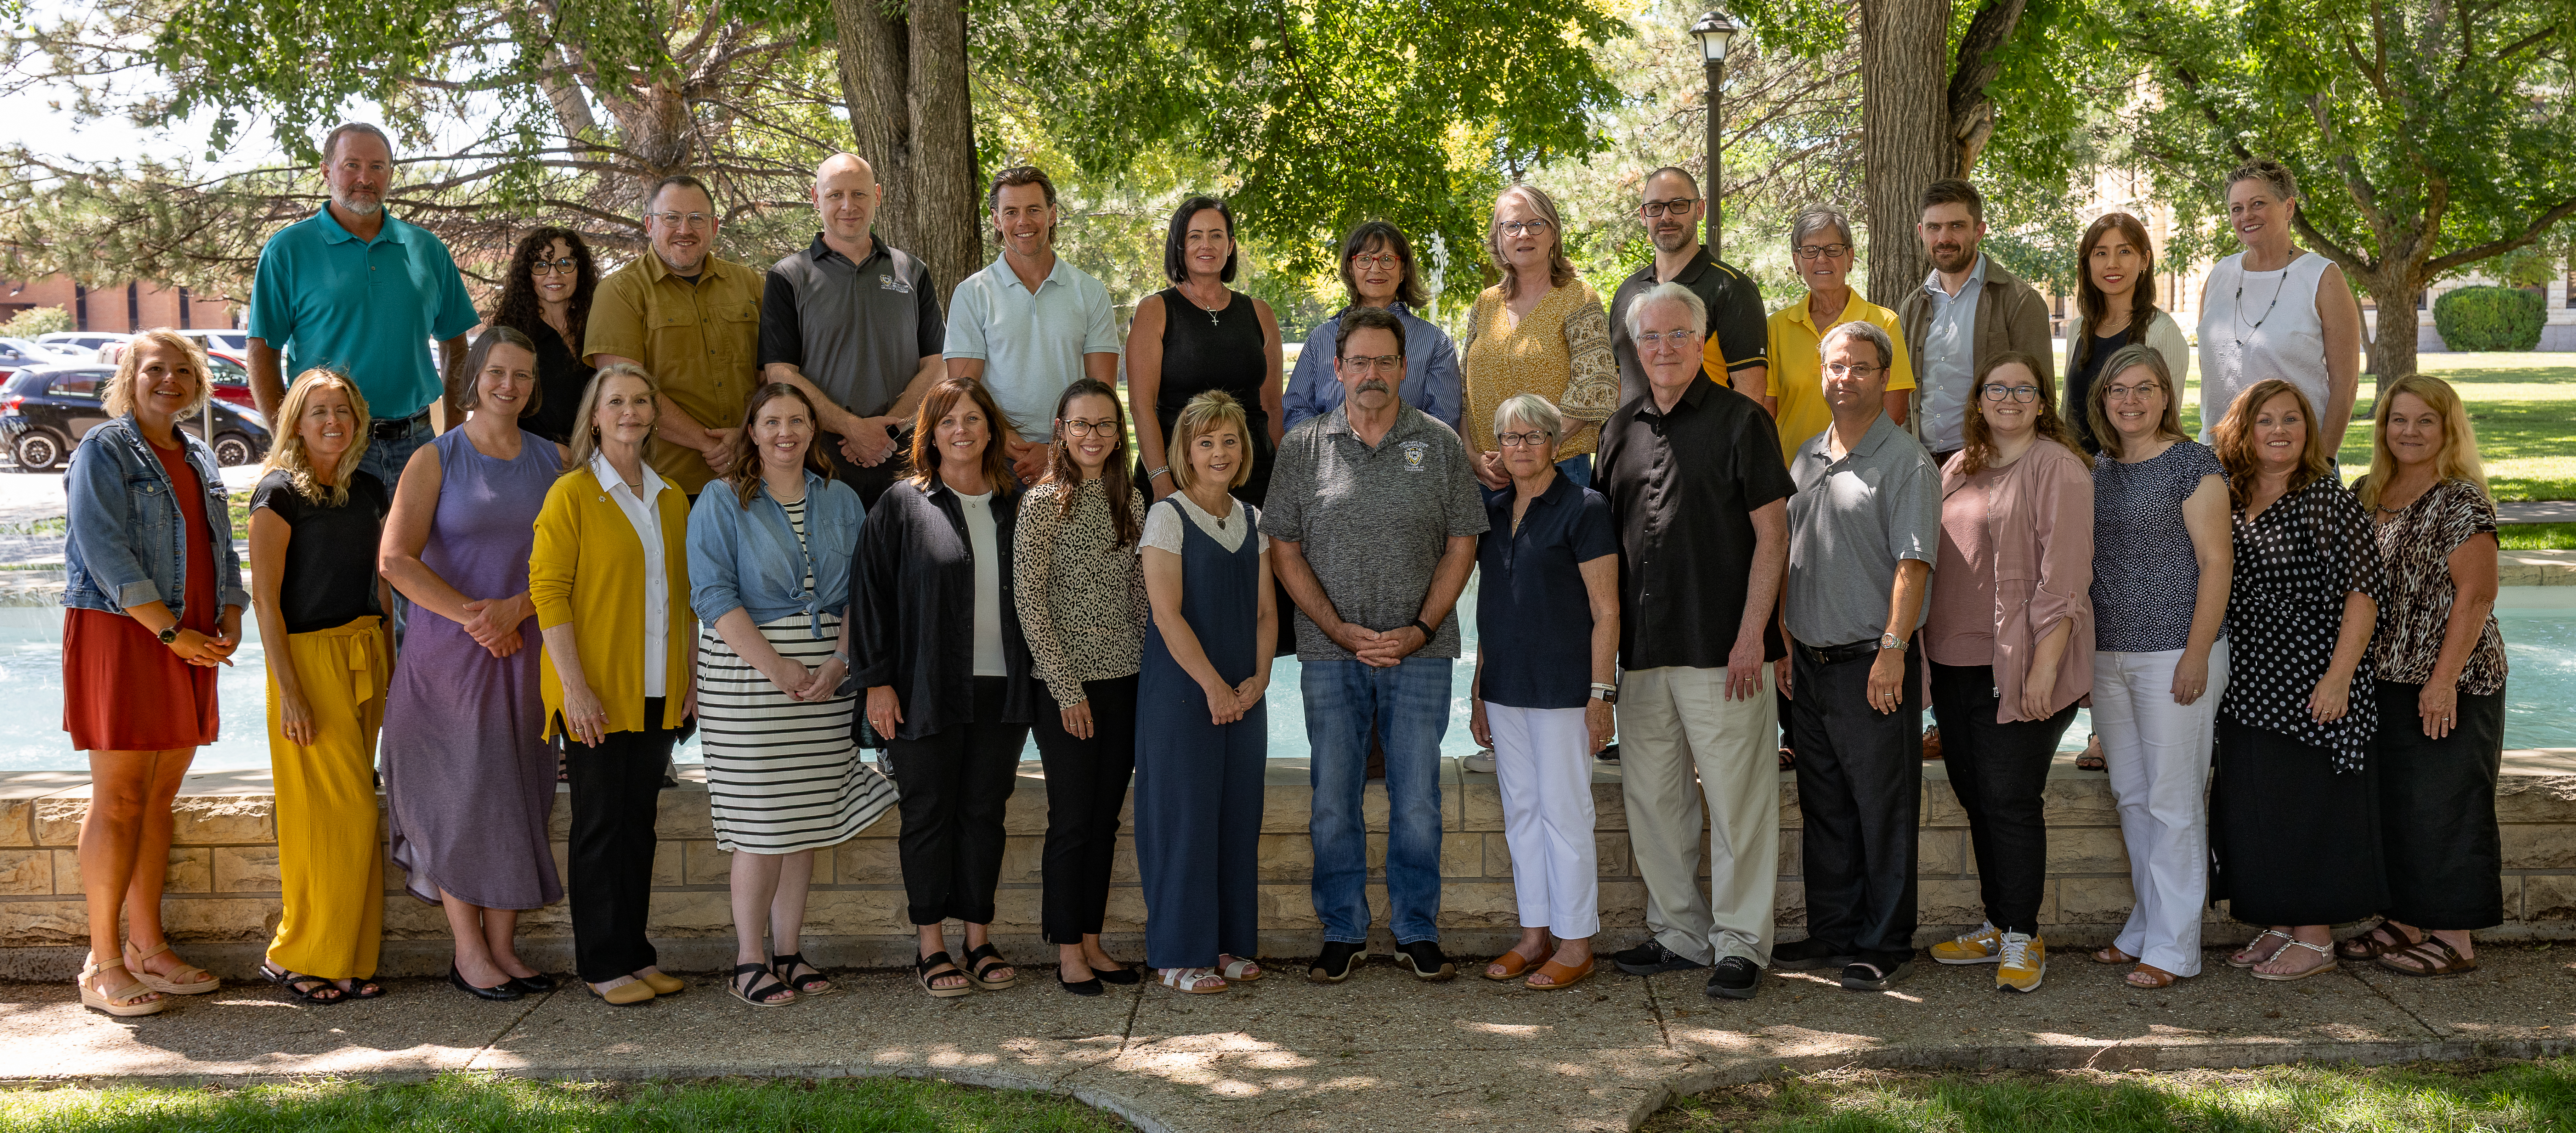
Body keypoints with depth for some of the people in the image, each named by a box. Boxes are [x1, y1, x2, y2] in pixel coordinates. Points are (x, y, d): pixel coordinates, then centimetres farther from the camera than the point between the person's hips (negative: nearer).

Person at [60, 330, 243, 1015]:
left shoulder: (199, 461, 18)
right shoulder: (103, 450, -4)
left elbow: (222, 549, 19)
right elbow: (105, 551, -14)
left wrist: (232, 621, 1)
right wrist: (170, 630, -18)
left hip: (189, 643, 7)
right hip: (120, 634, -7)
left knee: (160, 797, 9)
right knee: (118, 799, -7)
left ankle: (147, 948, 16)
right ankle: (103, 965, -2)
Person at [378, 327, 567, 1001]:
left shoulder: (553, 461, 9)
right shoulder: (436, 460, -1)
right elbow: (395, 560, -10)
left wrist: (514, 608, -12)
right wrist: (471, 617, -15)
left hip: (527, 651, 3)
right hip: (448, 652, -3)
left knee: (517, 792, 4)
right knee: (459, 793, -2)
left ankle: (502, 945, 13)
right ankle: (468, 952, 7)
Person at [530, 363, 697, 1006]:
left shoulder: (670, 499, 12)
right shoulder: (572, 494, -6)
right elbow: (548, 591, -10)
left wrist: (690, 680, 11)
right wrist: (574, 685, -17)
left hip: (656, 693, 5)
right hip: (596, 694, -5)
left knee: (640, 821, 10)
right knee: (601, 824, 0)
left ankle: (636, 953, 18)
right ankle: (602, 966, 8)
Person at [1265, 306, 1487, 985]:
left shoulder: (1440, 445, 5)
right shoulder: (1302, 449, 4)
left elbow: (1461, 545, 4)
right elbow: (1284, 551, 2)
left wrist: (1422, 629, -8)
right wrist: (1341, 630, -8)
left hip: (1420, 652, 0)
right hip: (1330, 654, 0)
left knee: (1417, 801, 3)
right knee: (1333, 801, 4)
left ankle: (1417, 932, 16)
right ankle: (1343, 934, 16)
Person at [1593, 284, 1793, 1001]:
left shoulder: (1739, 421, -2)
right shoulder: (1622, 430, 14)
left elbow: (1772, 535, -5)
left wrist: (1752, 634, -13)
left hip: (1722, 647, -6)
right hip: (1643, 650, 6)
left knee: (1737, 799, -2)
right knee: (1651, 795, 10)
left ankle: (1740, 944, 7)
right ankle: (1678, 934, 23)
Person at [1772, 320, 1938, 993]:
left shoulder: (1906, 463, -8)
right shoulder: (1806, 458, 14)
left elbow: (1913, 565, -15)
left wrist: (1893, 649, -21)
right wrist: (1782, 639, 14)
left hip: (1873, 664, -7)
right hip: (1809, 660, 7)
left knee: (1883, 810, 0)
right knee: (1824, 808, 14)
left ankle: (1884, 947, 8)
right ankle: (1831, 934, 24)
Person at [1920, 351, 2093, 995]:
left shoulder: (2057, 468, -6)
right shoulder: (1958, 470, 17)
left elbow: (2063, 576, -13)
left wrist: (2044, 666, -19)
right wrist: (1925, 654, 15)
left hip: (2017, 670, -7)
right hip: (1954, 665, 7)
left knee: (2010, 799, -6)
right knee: (1975, 797, 11)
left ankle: (2023, 940, 5)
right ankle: (1997, 925, 23)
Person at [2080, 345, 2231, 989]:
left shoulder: (2193, 464, -6)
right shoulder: (2098, 471, 13)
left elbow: (2217, 561, -10)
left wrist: (2198, 653, -16)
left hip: (2175, 651, -7)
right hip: (2109, 655, 7)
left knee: (2172, 800, -3)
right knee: (2131, 796, 12)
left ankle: (2173, 947, 3)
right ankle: (2146, 927, 23)